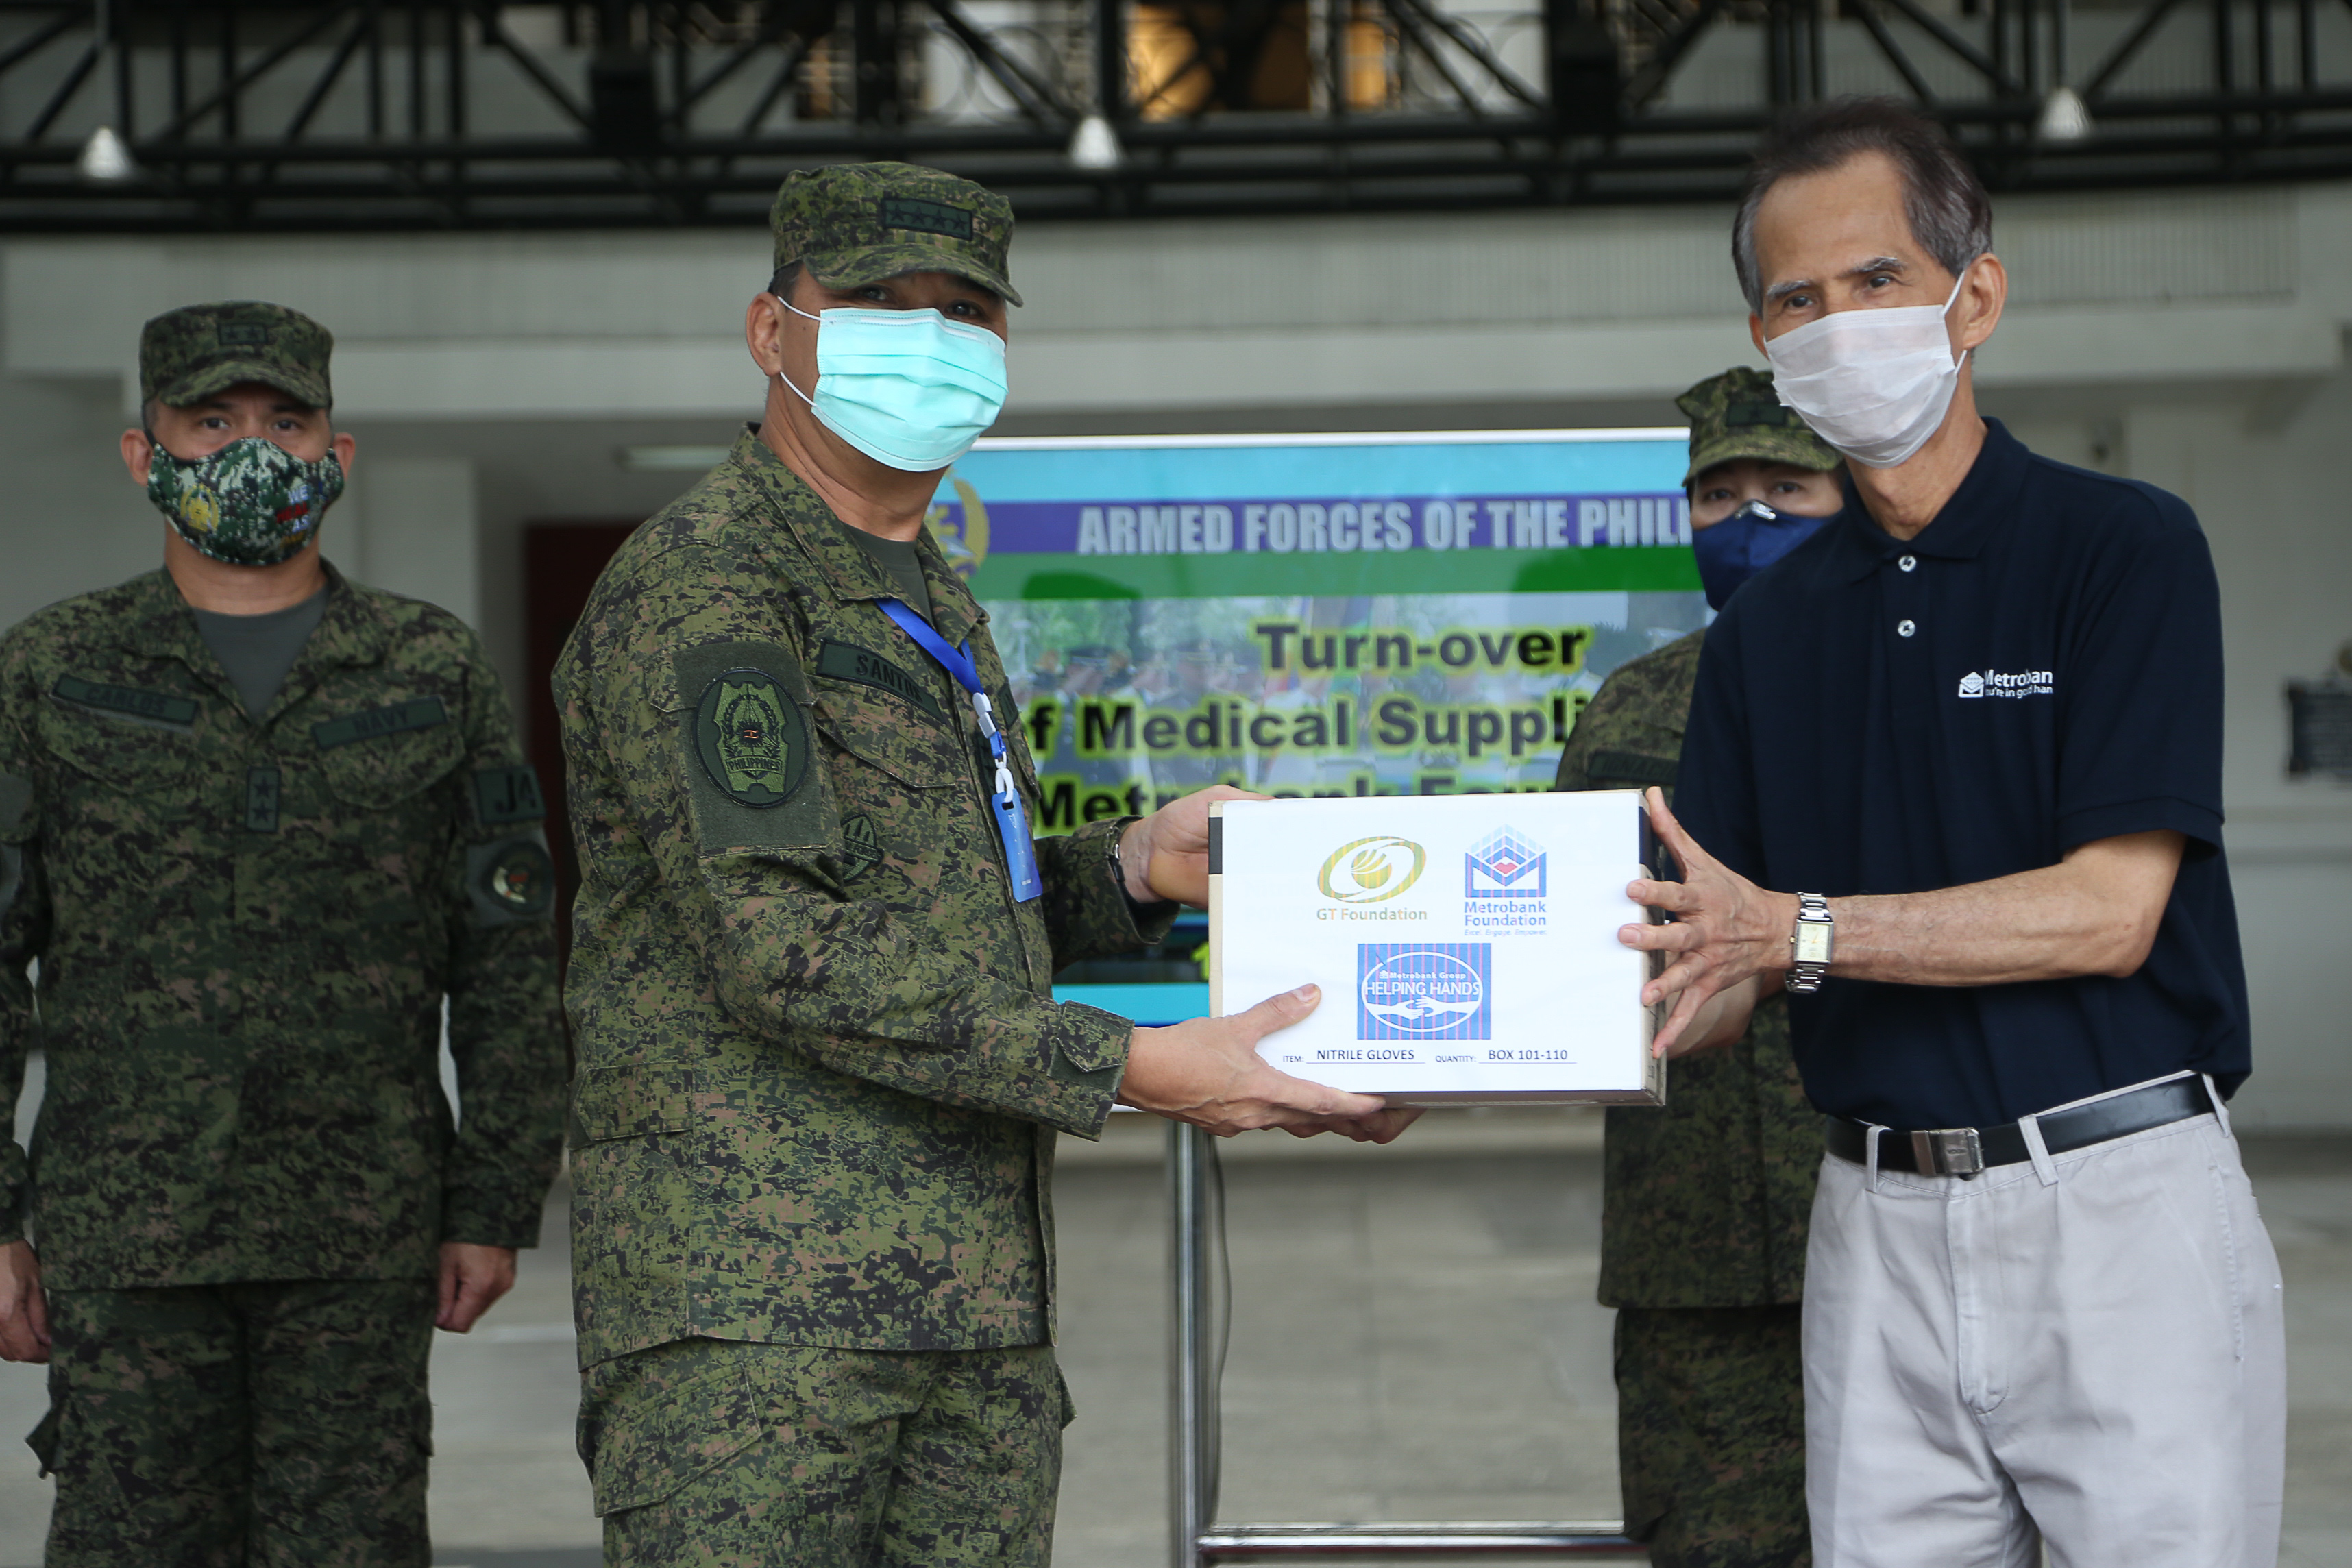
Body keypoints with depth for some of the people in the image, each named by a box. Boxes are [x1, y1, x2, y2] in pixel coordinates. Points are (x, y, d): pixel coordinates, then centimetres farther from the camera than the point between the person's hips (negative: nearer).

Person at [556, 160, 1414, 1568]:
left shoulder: (936, 600, 21)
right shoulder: (702, 583, -9)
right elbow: (779, 947, -19)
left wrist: (1127, 870, 7)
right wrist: (1127, 1067, -20)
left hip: (983, 1312, 8)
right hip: (755, 1305, -8)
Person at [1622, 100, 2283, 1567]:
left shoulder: (2124, 547, -4)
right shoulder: (1767, 627, 10)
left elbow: (2111, 909, -13)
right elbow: (1716, 986, 8)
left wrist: (1802, 929, -19)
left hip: (2121, 1202, -4)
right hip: (1882, 1221, 4)